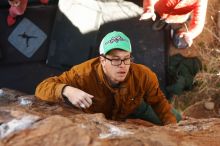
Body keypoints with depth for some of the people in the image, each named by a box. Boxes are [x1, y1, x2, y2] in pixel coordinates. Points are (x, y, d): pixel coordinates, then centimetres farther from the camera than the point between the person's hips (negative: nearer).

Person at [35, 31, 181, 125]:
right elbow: (42, 88, -38)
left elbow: (159, 102, -7)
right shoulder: (85, 74, -37)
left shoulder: (144, 76, -27)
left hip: (129, 120, 3)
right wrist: (67, 90, -58)